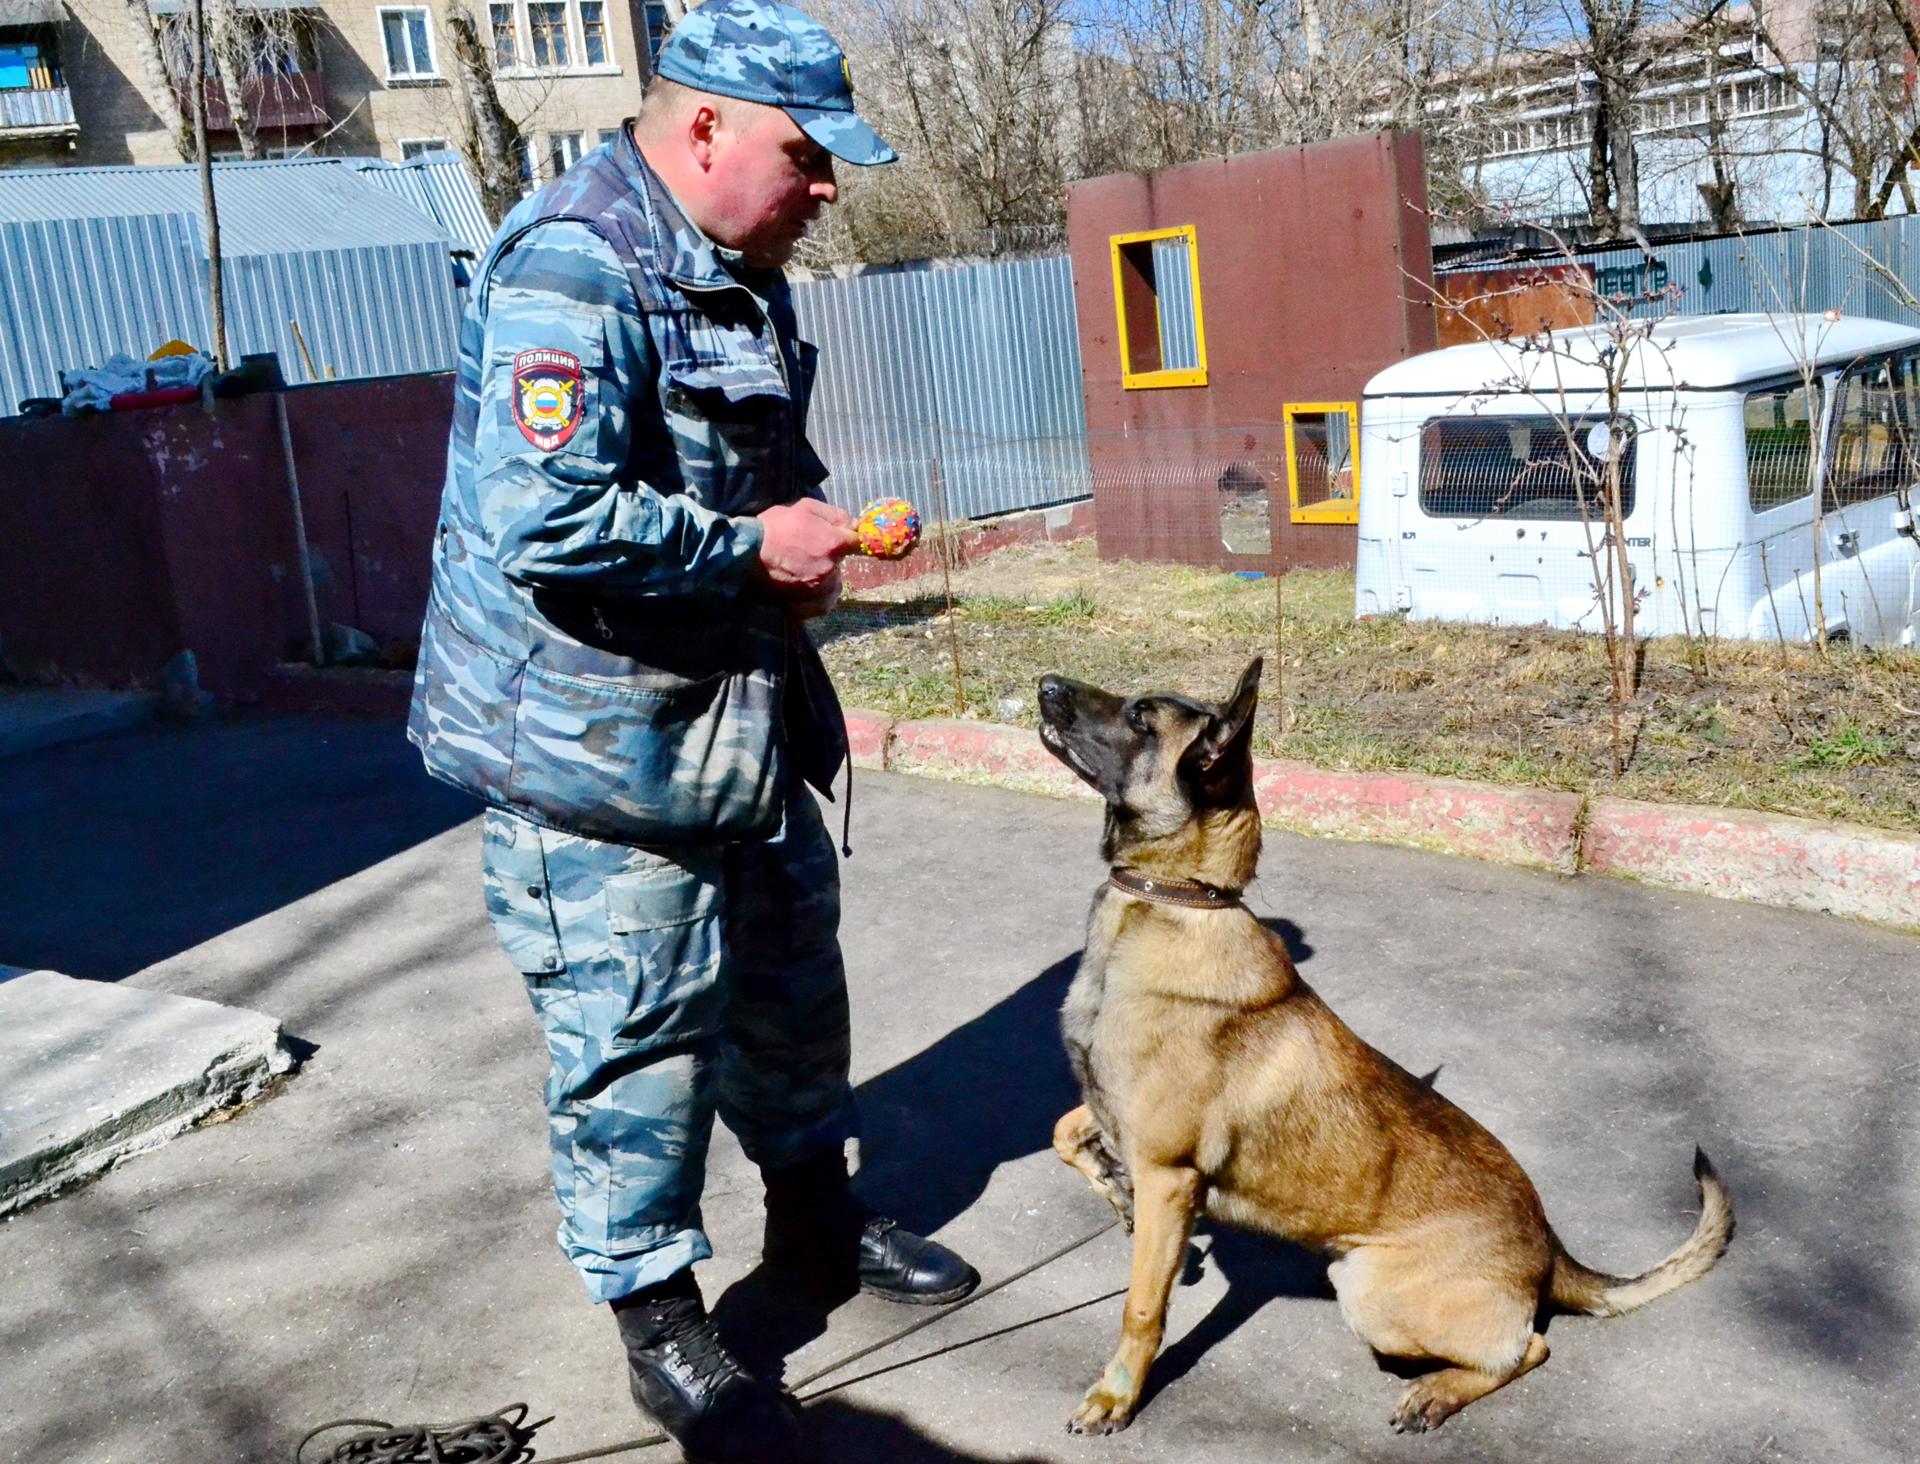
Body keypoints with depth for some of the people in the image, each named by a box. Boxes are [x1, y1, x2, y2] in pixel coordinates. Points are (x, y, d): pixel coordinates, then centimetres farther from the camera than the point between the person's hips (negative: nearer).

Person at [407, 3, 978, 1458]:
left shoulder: (739, 271, 11)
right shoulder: (573, 269, -21)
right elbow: (544, 522, -32)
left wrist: (818, 521, 3)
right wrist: (754, 547, -21)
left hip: (740, 714, 10)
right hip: (596, 739, -9)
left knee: (792, 966, 21)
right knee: (635, 1032, 1)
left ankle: (815, 1202, 44)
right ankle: (664, 1328, 21)